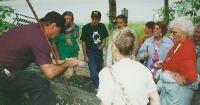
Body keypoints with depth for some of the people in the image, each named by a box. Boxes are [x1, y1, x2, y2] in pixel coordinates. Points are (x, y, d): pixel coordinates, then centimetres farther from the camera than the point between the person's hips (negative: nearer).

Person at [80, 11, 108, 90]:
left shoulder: (102, 27, -4)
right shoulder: (86, 28, -14)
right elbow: (83, 42, -9)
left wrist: (103, 43, -14)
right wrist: (85, 56, -9)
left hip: (99, 52, 4)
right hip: (90, 53, -4)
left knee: (99, 70, 18)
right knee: (93, 72, -8)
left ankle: (100, 86, 39)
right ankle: (96, 88, 8)